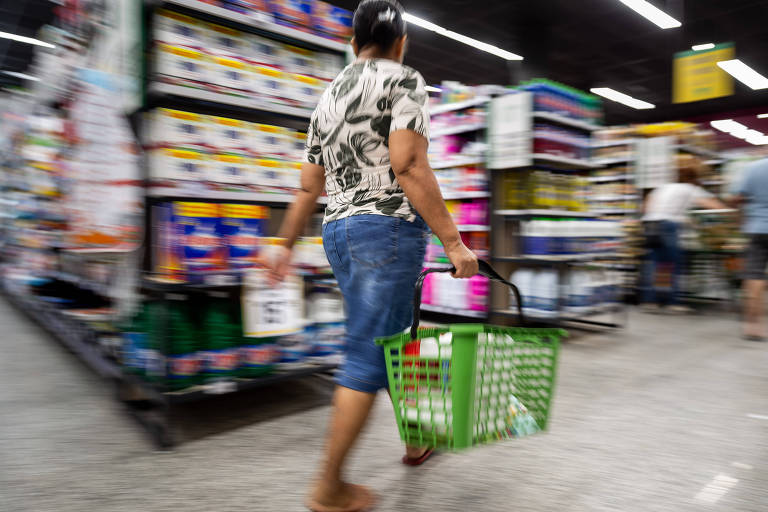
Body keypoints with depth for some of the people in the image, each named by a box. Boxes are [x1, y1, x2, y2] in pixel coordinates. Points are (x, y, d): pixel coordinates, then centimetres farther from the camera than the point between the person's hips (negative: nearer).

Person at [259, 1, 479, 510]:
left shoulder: (329, 96, 19)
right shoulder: (404, 81, -2)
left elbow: (309, 187, 17)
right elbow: (408, 166, -18)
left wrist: (286, 246, 25)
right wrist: (454, 242, -18)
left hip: (338, 229, 8)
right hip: (388, 225, -8)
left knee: (394, 341, 20)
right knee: (369, 357, -3)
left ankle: (417, 438, 37)